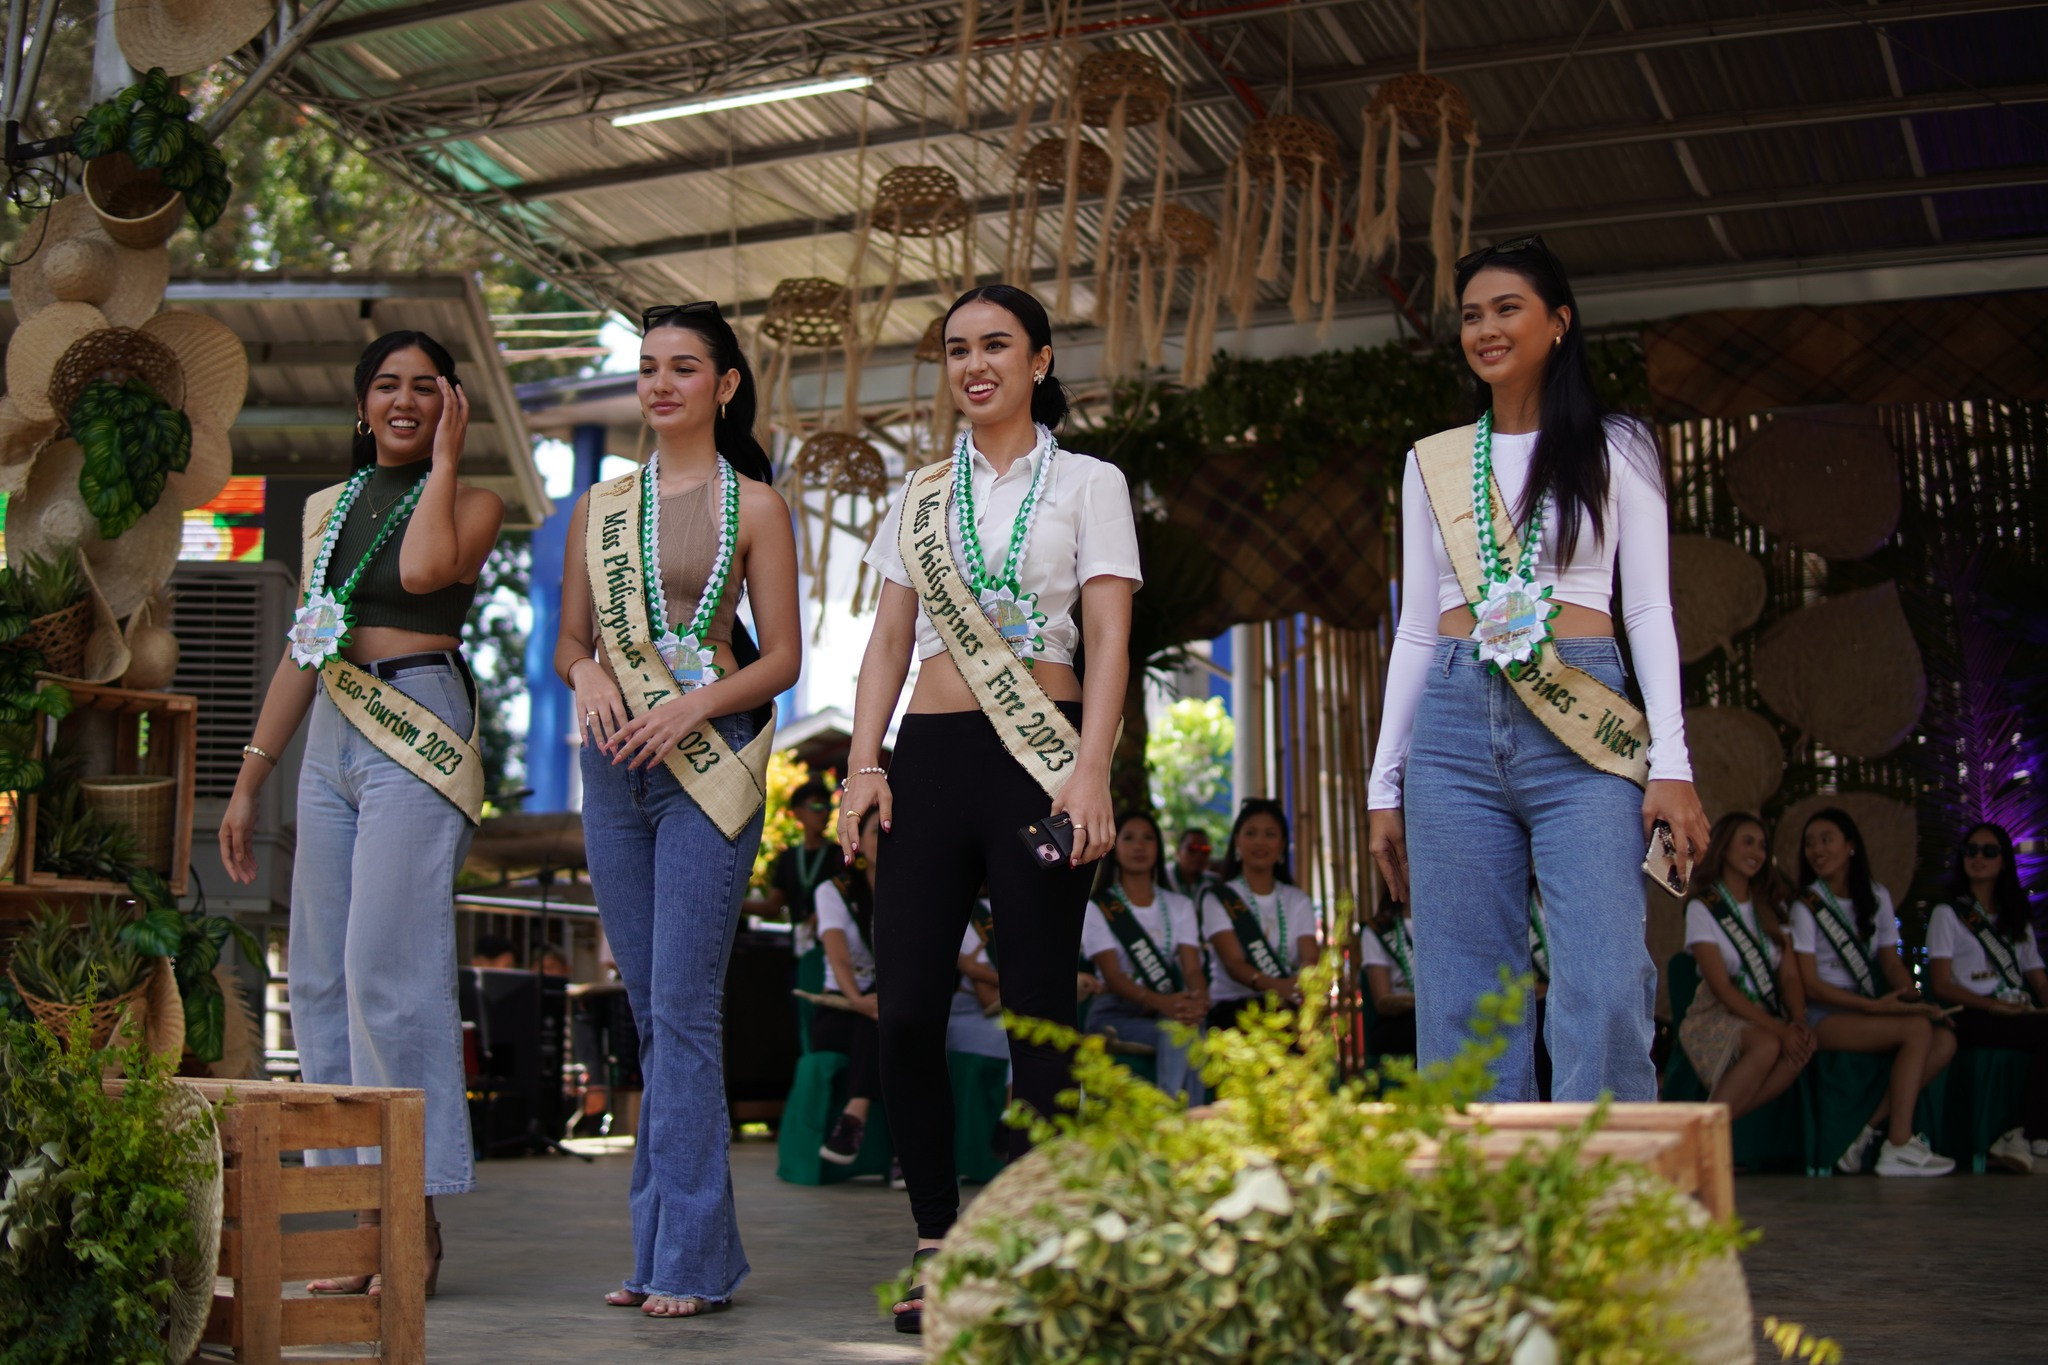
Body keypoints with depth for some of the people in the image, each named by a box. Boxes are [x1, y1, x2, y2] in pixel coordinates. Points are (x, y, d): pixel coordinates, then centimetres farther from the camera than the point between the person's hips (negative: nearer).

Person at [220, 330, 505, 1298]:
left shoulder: (473, 502, 3)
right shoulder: (330, 508, 19)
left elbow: (423, 570, -20)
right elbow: (301, 650, 21)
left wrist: (444, 457, -5)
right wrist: (247, 781, 19)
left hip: (415, 737, -6)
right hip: (329, 742, 6)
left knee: (388, 970, -13)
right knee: (321, 980, 2)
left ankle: (419, 1223, -6)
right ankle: (366, 1226, 7)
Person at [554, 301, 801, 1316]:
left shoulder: (753, 505, 2)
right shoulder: (600, 505, 15)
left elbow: (782, 658, -1)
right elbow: (567, 639, 15)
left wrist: (696, 703, -17)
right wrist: (589, 672, -7)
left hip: (706, 763, -5)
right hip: (613, 762, 5)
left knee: (682, 1008, -9)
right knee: (649, 1011, 8)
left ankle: (690, 1257, -3)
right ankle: (661, 1249, 15)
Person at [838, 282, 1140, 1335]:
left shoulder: (1087, 483, 7)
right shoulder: (920, 495, 17)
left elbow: (1108, 638, -1)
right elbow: (889, 638, 15)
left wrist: (1091, 768, -14)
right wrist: (863, 761, 2)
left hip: (1041, 754, -3)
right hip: (933, 754, 3)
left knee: (1038, 1009, -3)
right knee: (905, 1008, -4)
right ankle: (935, 1241, 8)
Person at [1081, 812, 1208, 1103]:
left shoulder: (1179, 906, 19)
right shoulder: (1097, 909, 7)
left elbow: (1192, 967, 4)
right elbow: (1113, 976, -7)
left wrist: (1199, 999, -23)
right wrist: (1160, 1002, -28)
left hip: (1172, 1007, 3)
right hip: (1117, 1013, -3)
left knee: (1190, 1025, -36)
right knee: (1179, 1032, -35)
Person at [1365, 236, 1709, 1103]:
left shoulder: (1614, 449, 11)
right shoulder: (1434, 462, 18)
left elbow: (1650, 611, 6)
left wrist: (1672, 763, -6)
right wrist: (1385, 785, 13)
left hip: (1581, 735, -2)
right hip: (1455, 723, 3)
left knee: (1605, 993, -13)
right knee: (1464, 1006, 0)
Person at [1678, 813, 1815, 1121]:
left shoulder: (1772, 907, 17)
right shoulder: (1702, 908, -2)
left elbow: (1789, 975, 7)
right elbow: (1721, 987, -10)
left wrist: (1798, 1021, -15)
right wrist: (1779, 1029, -21)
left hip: (1768, 1016, 5)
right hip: (1717, 1016, -5)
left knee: (1803, 1047, -30)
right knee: (1768, 1045, -36)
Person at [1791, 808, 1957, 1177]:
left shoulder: (1876, 897, 14)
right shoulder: (1806, 907, -3)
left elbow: (1891, 961, 13)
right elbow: (1808, 984, -10)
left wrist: (1915, 1000, -8)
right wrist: (1875, 1006, -20)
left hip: (1864, 1011, 6)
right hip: (1821, 1018, -6)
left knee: (1945, 1039, -20)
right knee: (1917, 1029, -28)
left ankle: (1865, 1134, -17)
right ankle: (1898, 1148, -27)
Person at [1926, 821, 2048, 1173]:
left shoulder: (2017, 920, 27)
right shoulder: (1948, 914, 12)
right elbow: (1942, 986, 0)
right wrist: (1996, 1006, -14)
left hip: (2019, 1015, 4)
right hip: (1972, 1019, -4)